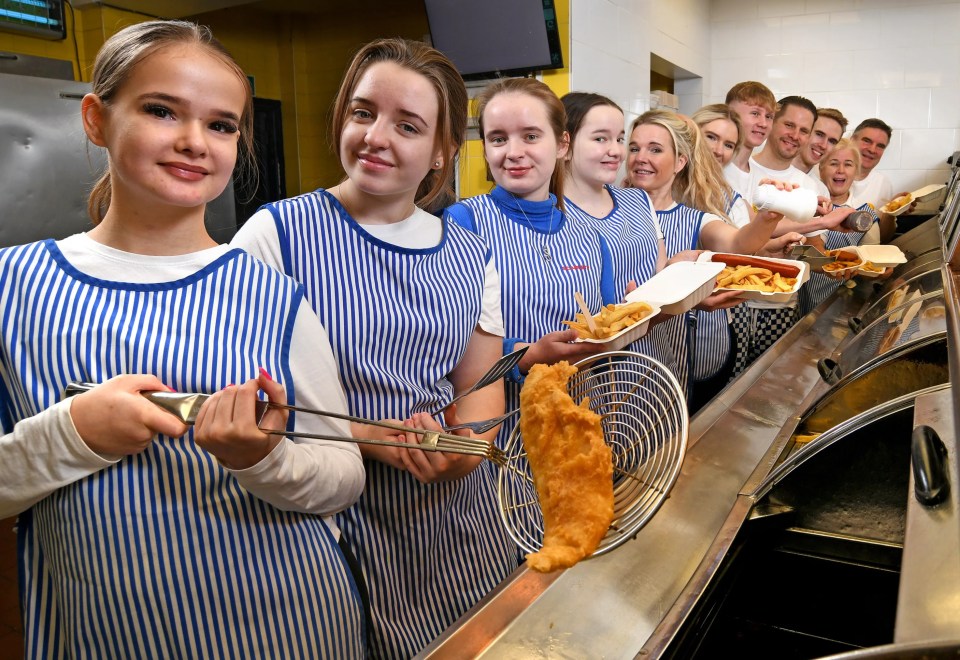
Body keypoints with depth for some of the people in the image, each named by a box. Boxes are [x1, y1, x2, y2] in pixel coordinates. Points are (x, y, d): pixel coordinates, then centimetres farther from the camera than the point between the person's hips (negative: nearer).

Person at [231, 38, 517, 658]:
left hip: (457, 515, 5)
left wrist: (462, 445, -14)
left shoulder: (470, 256, 5)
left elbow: (481, 385, 7)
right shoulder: (277, 234, -9)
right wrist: (367, 436, -22)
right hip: (336, 524, -4)